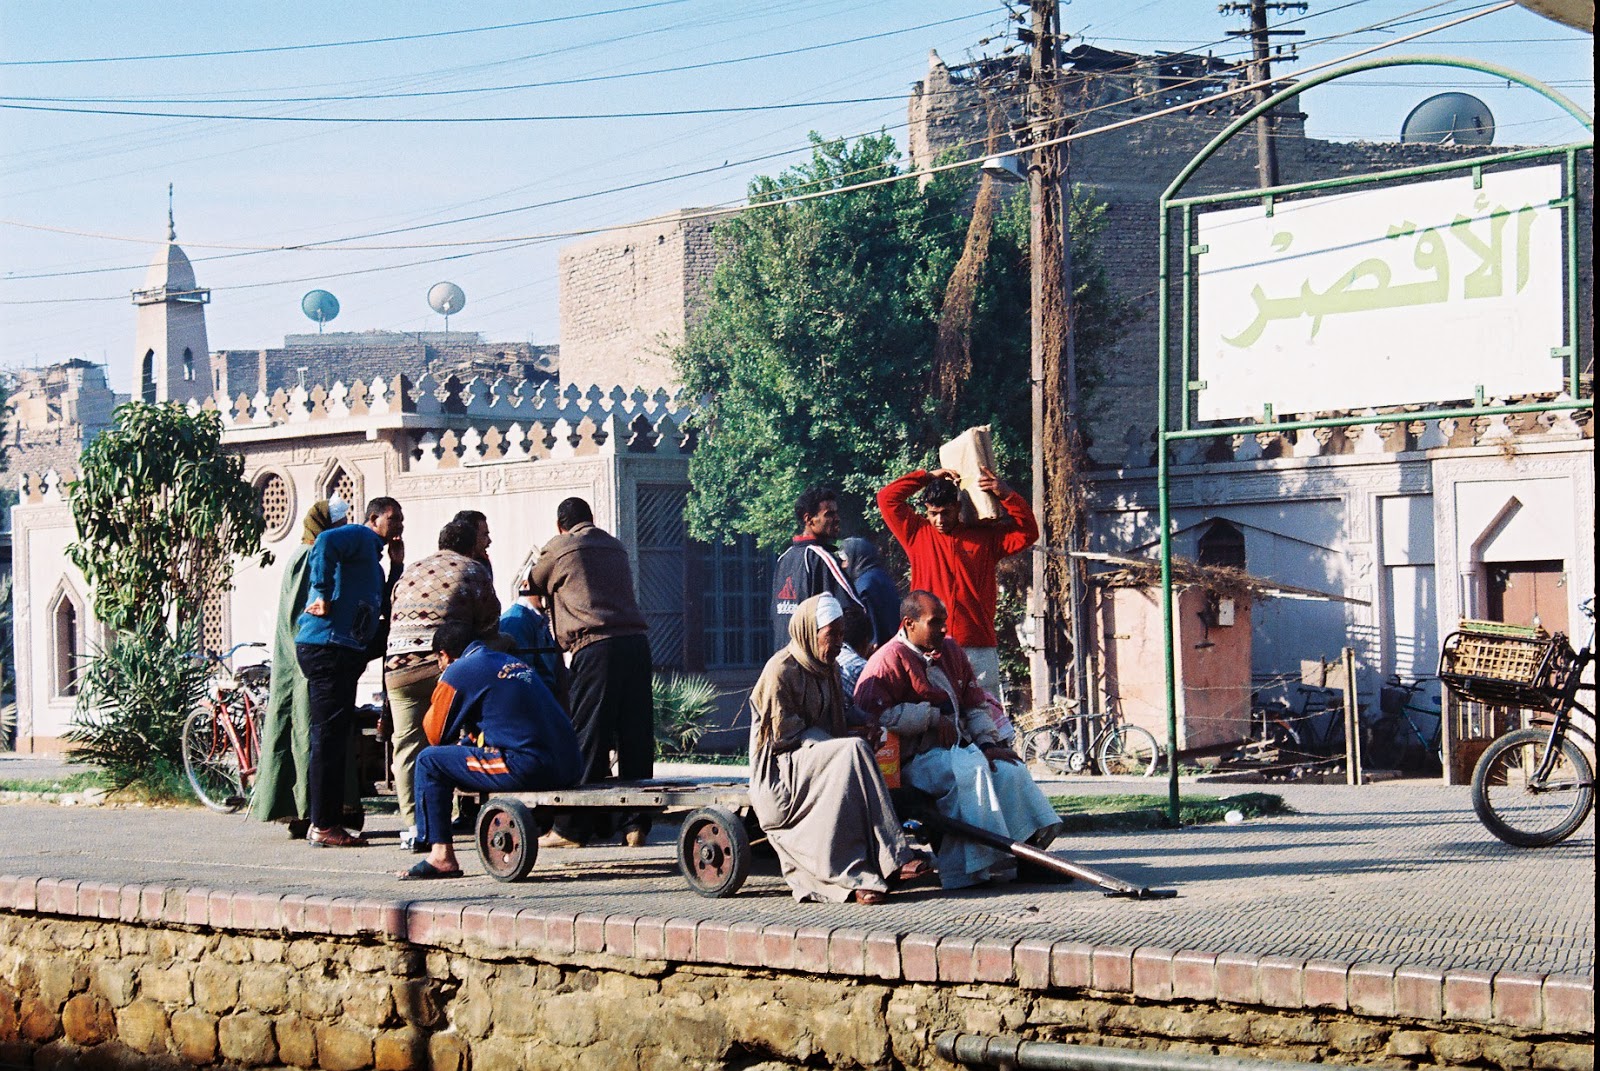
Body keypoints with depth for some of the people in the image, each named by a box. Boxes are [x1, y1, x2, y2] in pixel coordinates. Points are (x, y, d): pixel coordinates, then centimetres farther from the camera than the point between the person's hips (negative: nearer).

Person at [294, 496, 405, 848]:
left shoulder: (374, 558, 27)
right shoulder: (360, 536, -3)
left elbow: (384, 608, 23)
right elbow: (325, 542, -25)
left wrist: (397, 565, 17)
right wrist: (322, 594, -23)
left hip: (347, 652, 10)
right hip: (327, 645, -10)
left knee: (335, 738, 12)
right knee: (328, 736, -9)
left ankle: (325, 822, 17)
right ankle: (322, 825, -8)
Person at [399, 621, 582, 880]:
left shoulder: (458, 671, 1)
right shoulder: (515, 663, 26)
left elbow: (436, 735, 8)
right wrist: (469, 738, 34)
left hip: (527, 769, -8)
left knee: (429, 761, 3)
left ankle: (441, 856, 1)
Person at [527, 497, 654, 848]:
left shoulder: (559, 548, 7)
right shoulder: (616, 547, 22)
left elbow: (532, 586, 23)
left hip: (595, 646, -5)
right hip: (635, 640, 5)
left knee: (588, 739, -3)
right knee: (636, 736, 6)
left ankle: (572, 828, 1)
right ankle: (635, 825, 6)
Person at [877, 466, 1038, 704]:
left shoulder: (985, 537, 13)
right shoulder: (918, 534, 12)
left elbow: (1027, 533, 7)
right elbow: (887, 499, 9)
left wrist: (1006, 495, -5)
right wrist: (927, 477, 8)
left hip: (979, 650, 1)